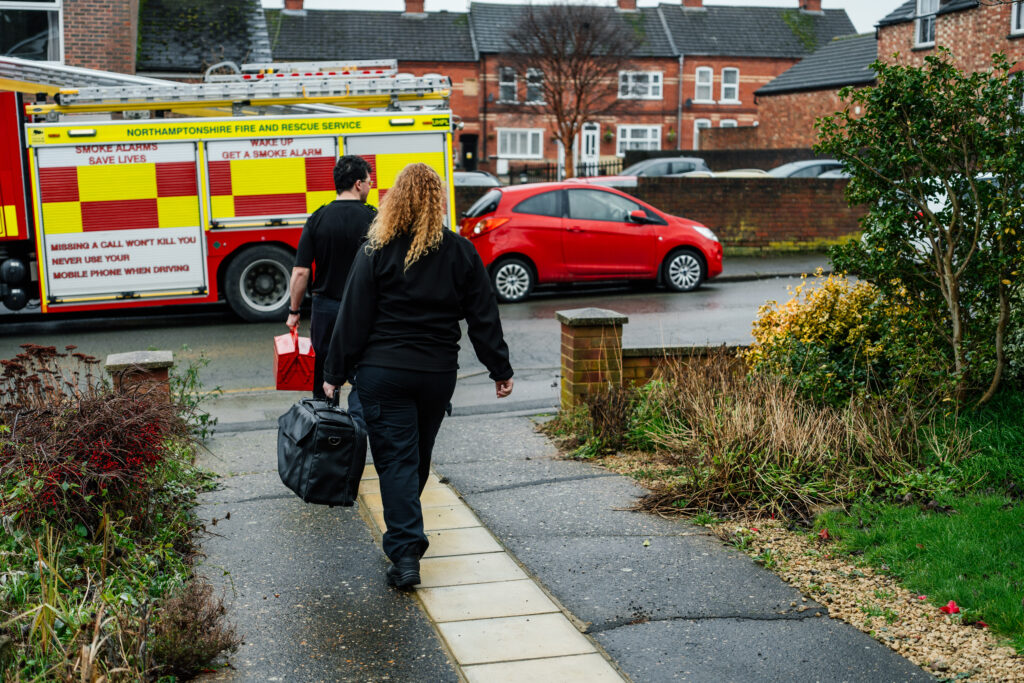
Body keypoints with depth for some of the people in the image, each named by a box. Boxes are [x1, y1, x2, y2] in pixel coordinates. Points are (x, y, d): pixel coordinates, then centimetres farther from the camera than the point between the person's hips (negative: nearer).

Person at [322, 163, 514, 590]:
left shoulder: (376, 253, -6)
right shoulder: (461, 253, 2)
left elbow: (353, 319, -6)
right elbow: (484, 318, 4)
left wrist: (335, 374, 0)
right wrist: (500, 369, 12)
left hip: (383, 372, -3)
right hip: (439, 374, 3)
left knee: (395, 459, -1)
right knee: (419, 456, 18)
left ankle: (405, 554, -10)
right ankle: (405, 533, 36)